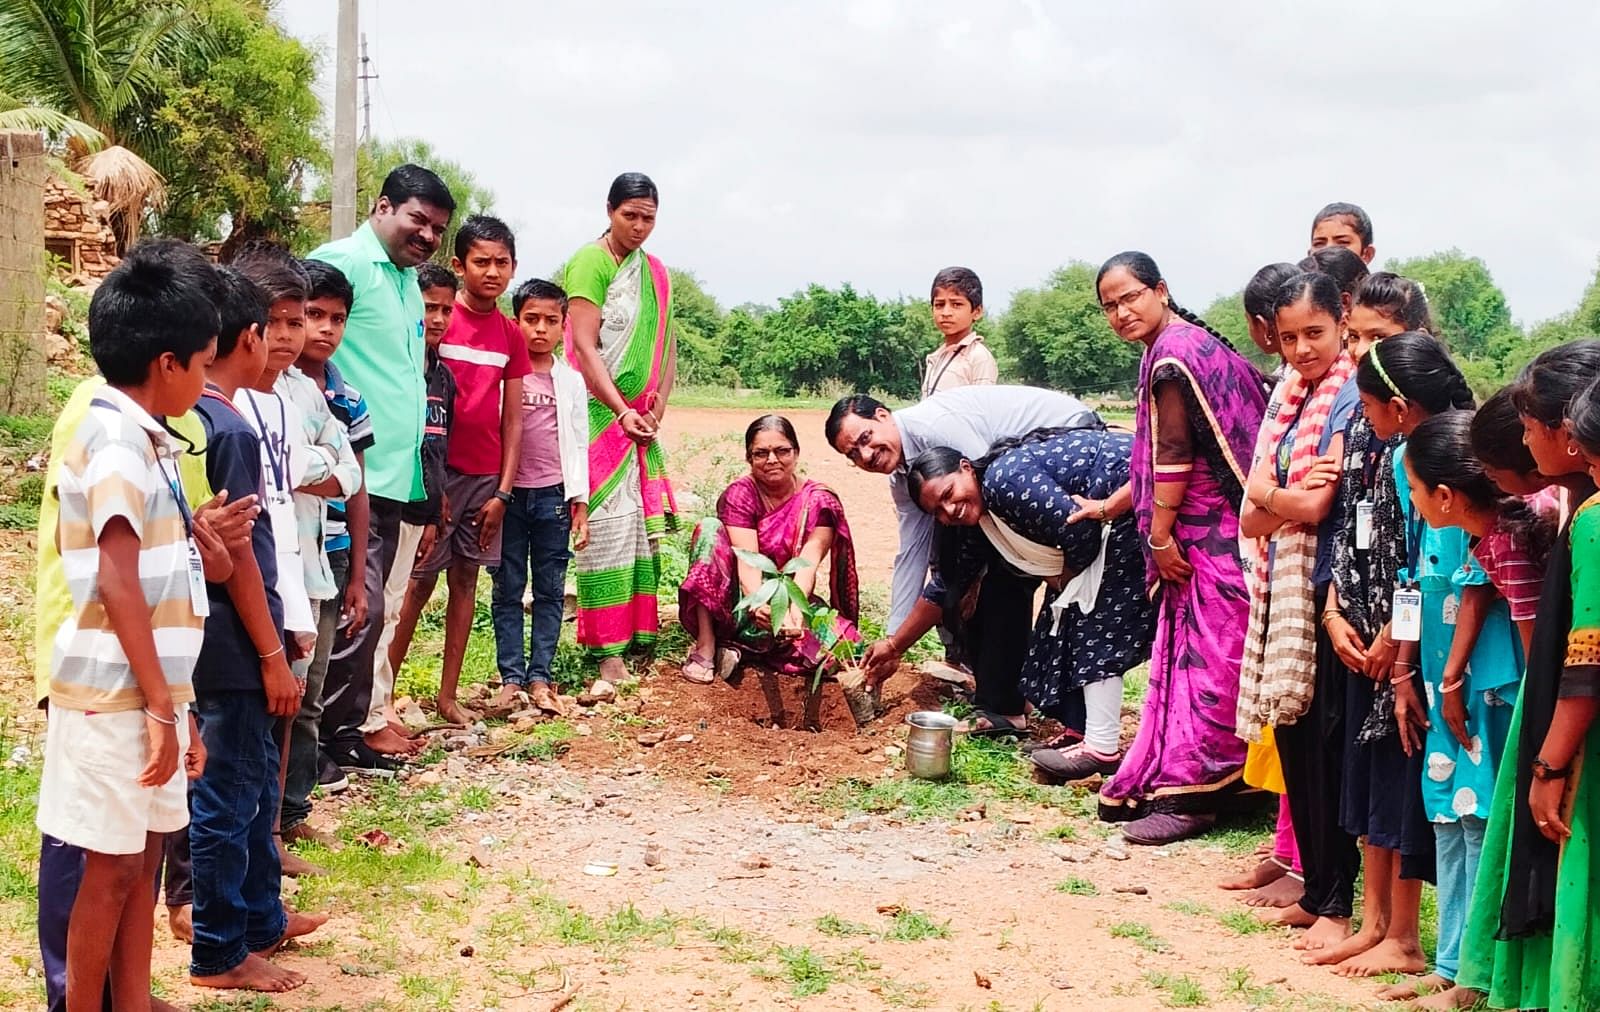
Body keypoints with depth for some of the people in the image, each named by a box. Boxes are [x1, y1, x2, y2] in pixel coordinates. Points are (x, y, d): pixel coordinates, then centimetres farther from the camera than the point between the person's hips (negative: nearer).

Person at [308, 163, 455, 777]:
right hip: (352, 472, -9)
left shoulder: (409, 280, 18)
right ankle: (338, 735, 0)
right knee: (358, 608, -9)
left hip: (392, 472, 9)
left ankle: (344, 731, 20)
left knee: (362, 609, 13)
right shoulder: (343, 262, -10)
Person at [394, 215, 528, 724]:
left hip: (485, 477, 5)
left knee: (465, 580, 9)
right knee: (419, 581, -4)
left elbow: (512, 419, 9)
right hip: (438, 470, -5)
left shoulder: (511, 336, 8)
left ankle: (448, 695, 17)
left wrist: (503, 491, 3)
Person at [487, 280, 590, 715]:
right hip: (508, 494, -2)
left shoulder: (572, 381, 7)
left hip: (554, 496, 2)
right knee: (507, 589, 3)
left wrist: (580, 505, 4)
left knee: (550, 591, 4)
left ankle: (539, 678, 9)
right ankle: (511, 679, 7)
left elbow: (578, 444, 9)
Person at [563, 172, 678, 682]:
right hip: (600, 414, -7)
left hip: (639, 418, 7)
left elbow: (666, 344, 16)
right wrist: (622, 411, -16)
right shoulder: (590, 262, -7)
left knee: (644, 525, 7)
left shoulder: (655, 271, 15)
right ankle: (608, 650, -5)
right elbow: (584, 347, -13)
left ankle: (640, 634, 14)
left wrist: (656, 408, 2)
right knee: (607, 526, -8)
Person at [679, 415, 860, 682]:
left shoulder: (818, 500, -5)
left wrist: (795, 605, -41)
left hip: (791, 598, 1)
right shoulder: (739, 494, -7)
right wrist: (759, 604, -43)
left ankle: (738, 647, -14)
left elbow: (809, 560, -20)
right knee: (710, 529, -24)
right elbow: (747, 560, -22)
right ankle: (705, 646, -24)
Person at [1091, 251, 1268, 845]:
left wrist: (1161, 533, -14)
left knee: (1204, 659, -5)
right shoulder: (1190, 343, 17)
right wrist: (1113, 505, 22)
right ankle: (1166, 778, 21)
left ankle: (1191, 793, -1)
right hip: (1206, 531, 10)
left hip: (1210, 533, -10)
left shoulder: (1171, 355, -13)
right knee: (1188, 655, 13)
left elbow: (1173, 452, -17)